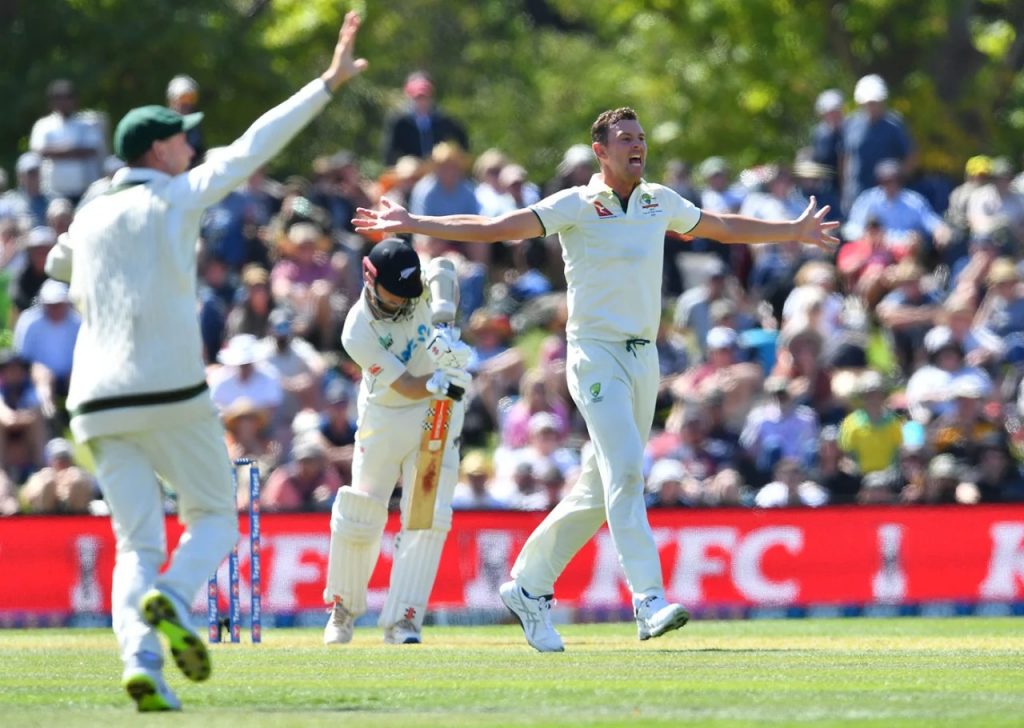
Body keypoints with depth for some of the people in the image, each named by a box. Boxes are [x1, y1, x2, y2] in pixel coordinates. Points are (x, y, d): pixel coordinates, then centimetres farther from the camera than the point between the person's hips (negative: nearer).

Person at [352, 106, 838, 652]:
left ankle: (528, 586, 23)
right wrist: (412, 225, -22)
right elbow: (494, 228, -13)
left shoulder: (660, 202, 12)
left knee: (600, 490, 9)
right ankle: (649, 603, -26)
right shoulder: (576, 207, -6)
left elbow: (725, 228, 29)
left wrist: (795, 232, 36)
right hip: (597, 356, -6)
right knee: (625, 470, -20)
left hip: (644, 358, 6)